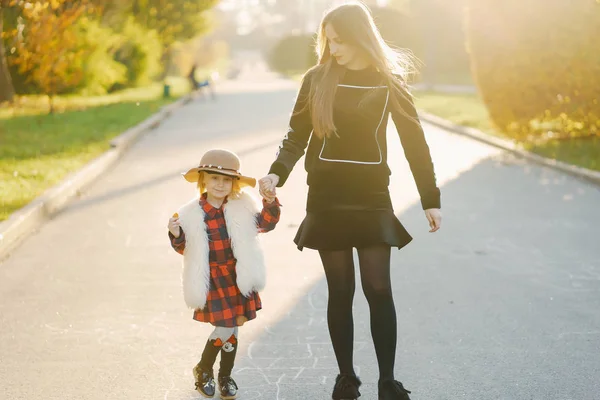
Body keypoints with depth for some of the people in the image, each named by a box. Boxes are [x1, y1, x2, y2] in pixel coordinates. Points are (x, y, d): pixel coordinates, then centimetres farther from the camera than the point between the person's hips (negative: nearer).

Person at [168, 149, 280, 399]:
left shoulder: (241, 207, -1)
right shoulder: (191, 214, -8)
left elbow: (264, 224, 8)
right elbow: (184, 249, 1)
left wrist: (270, 202, -9)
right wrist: (176, 235, -19)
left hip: (238, 278, 3)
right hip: (212, 281, -3)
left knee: (233, 328, 11)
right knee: (225, 329, -7)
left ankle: (225, 377, 30)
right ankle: (203, 370, 19)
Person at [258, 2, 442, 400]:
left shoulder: (388, 82, 0)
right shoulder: (317, 79, 1)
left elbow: (415, 141, 4)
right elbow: (297, 135, 4)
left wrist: (431, 199, 2)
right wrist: (277, 173, -15)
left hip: (372, 197, -1)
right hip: (327, 198, 1)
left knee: (379, 289, -4)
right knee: (340, 290, 5)